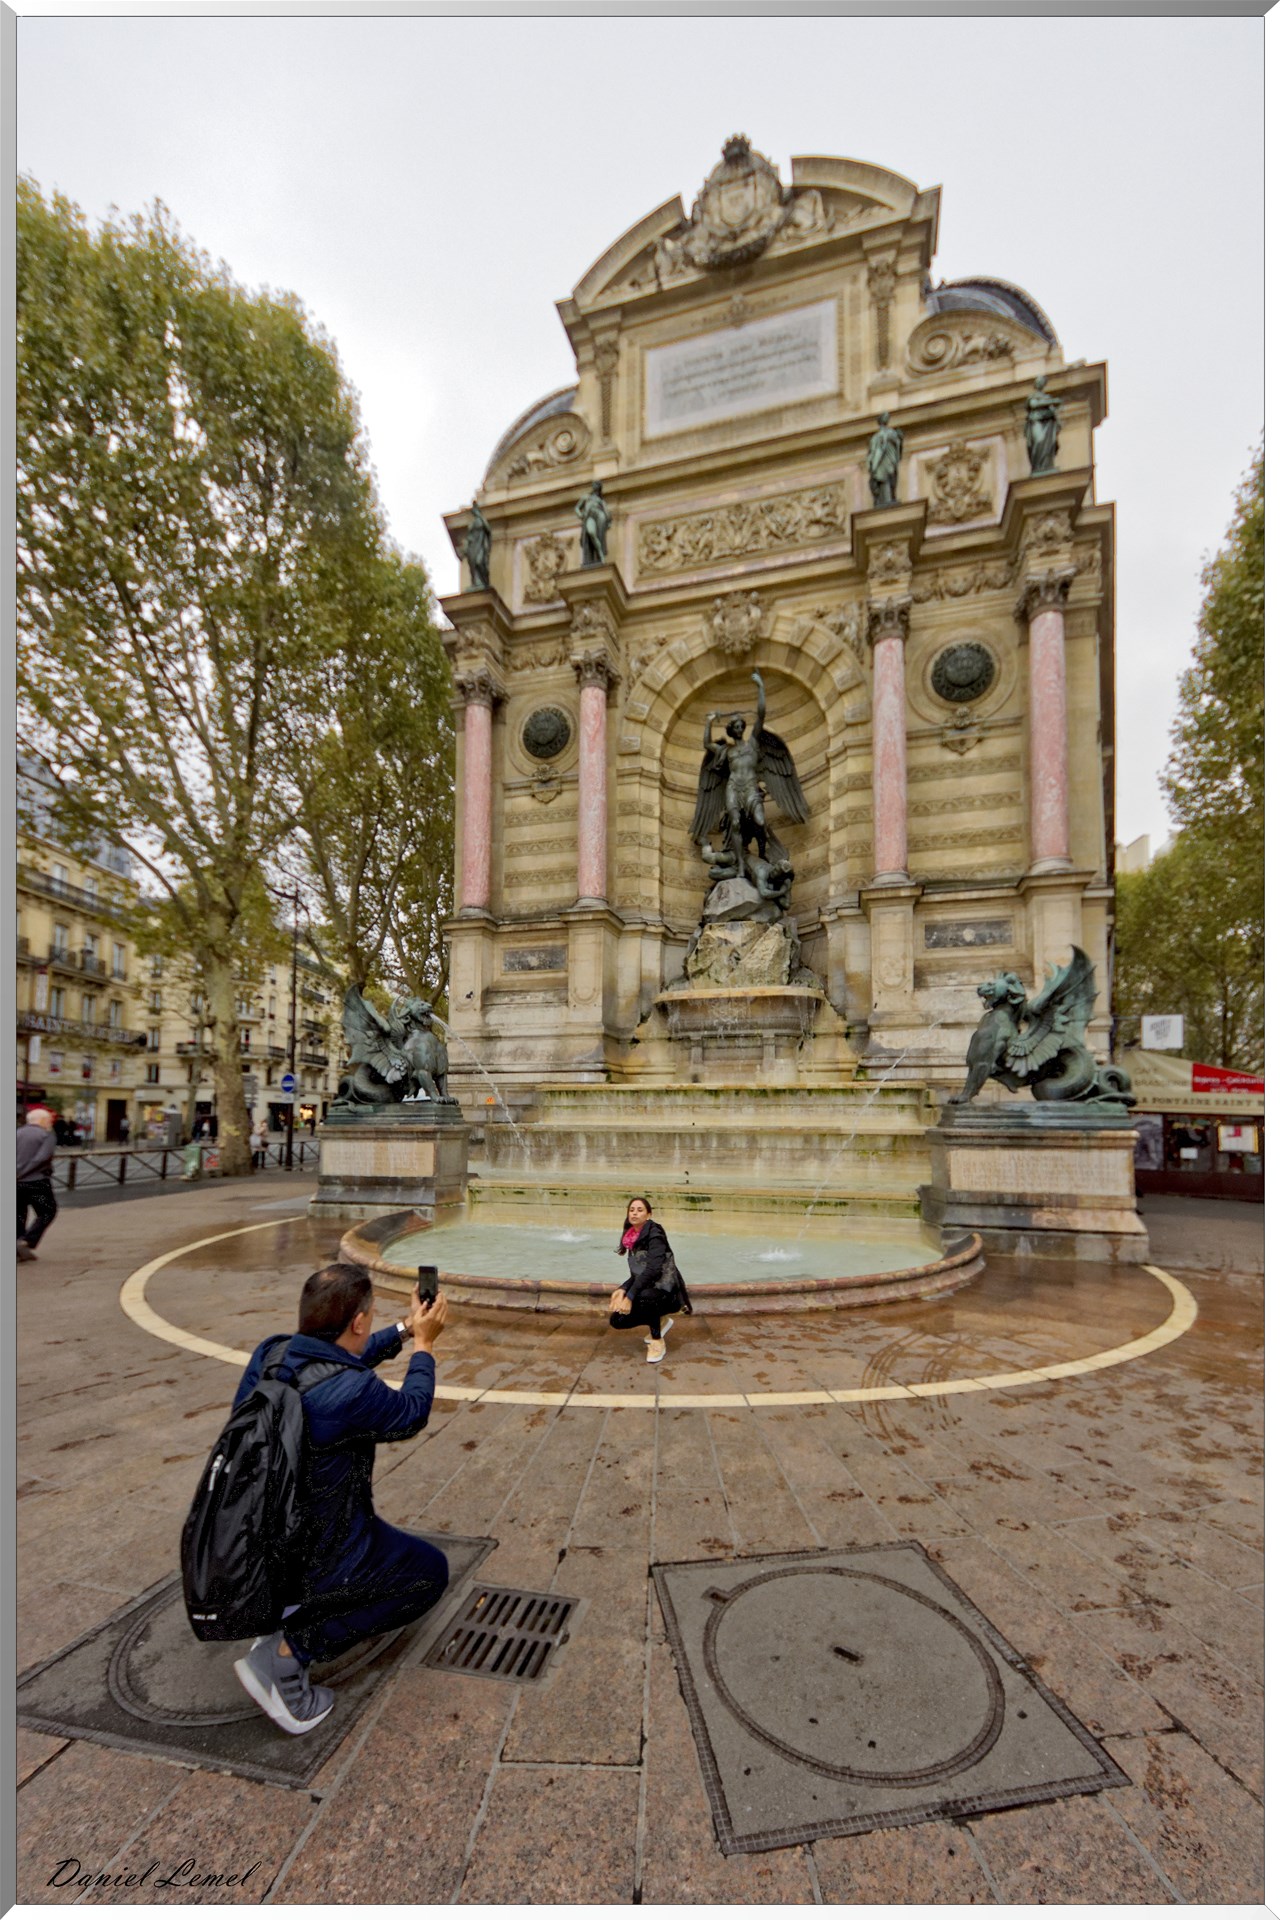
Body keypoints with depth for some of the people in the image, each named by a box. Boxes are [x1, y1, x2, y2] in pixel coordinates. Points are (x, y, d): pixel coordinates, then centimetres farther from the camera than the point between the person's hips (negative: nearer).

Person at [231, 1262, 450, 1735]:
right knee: (431, 1571, 12)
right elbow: (412, 1415, -9)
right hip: (306, 1560, -8)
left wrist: (405, 1329, 17)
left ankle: (284, 1607, 19)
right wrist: (424, 1343, 3)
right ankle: (290, 1650, 0)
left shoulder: (268, 1355, -9)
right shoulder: (352, 1394, -30)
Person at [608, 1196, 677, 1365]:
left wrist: (630, 1296, -35)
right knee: (616, 1319, -5)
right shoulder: (632, 1238, 3)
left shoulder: (655, 1235, -19)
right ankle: (660, 1321, 17)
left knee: (644, 1295, -38)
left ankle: (658, 1341, -13)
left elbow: (652, 1270, -31)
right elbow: (636, 1274, 6)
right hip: (645, 1289, 8)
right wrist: (623, 1290, -13)